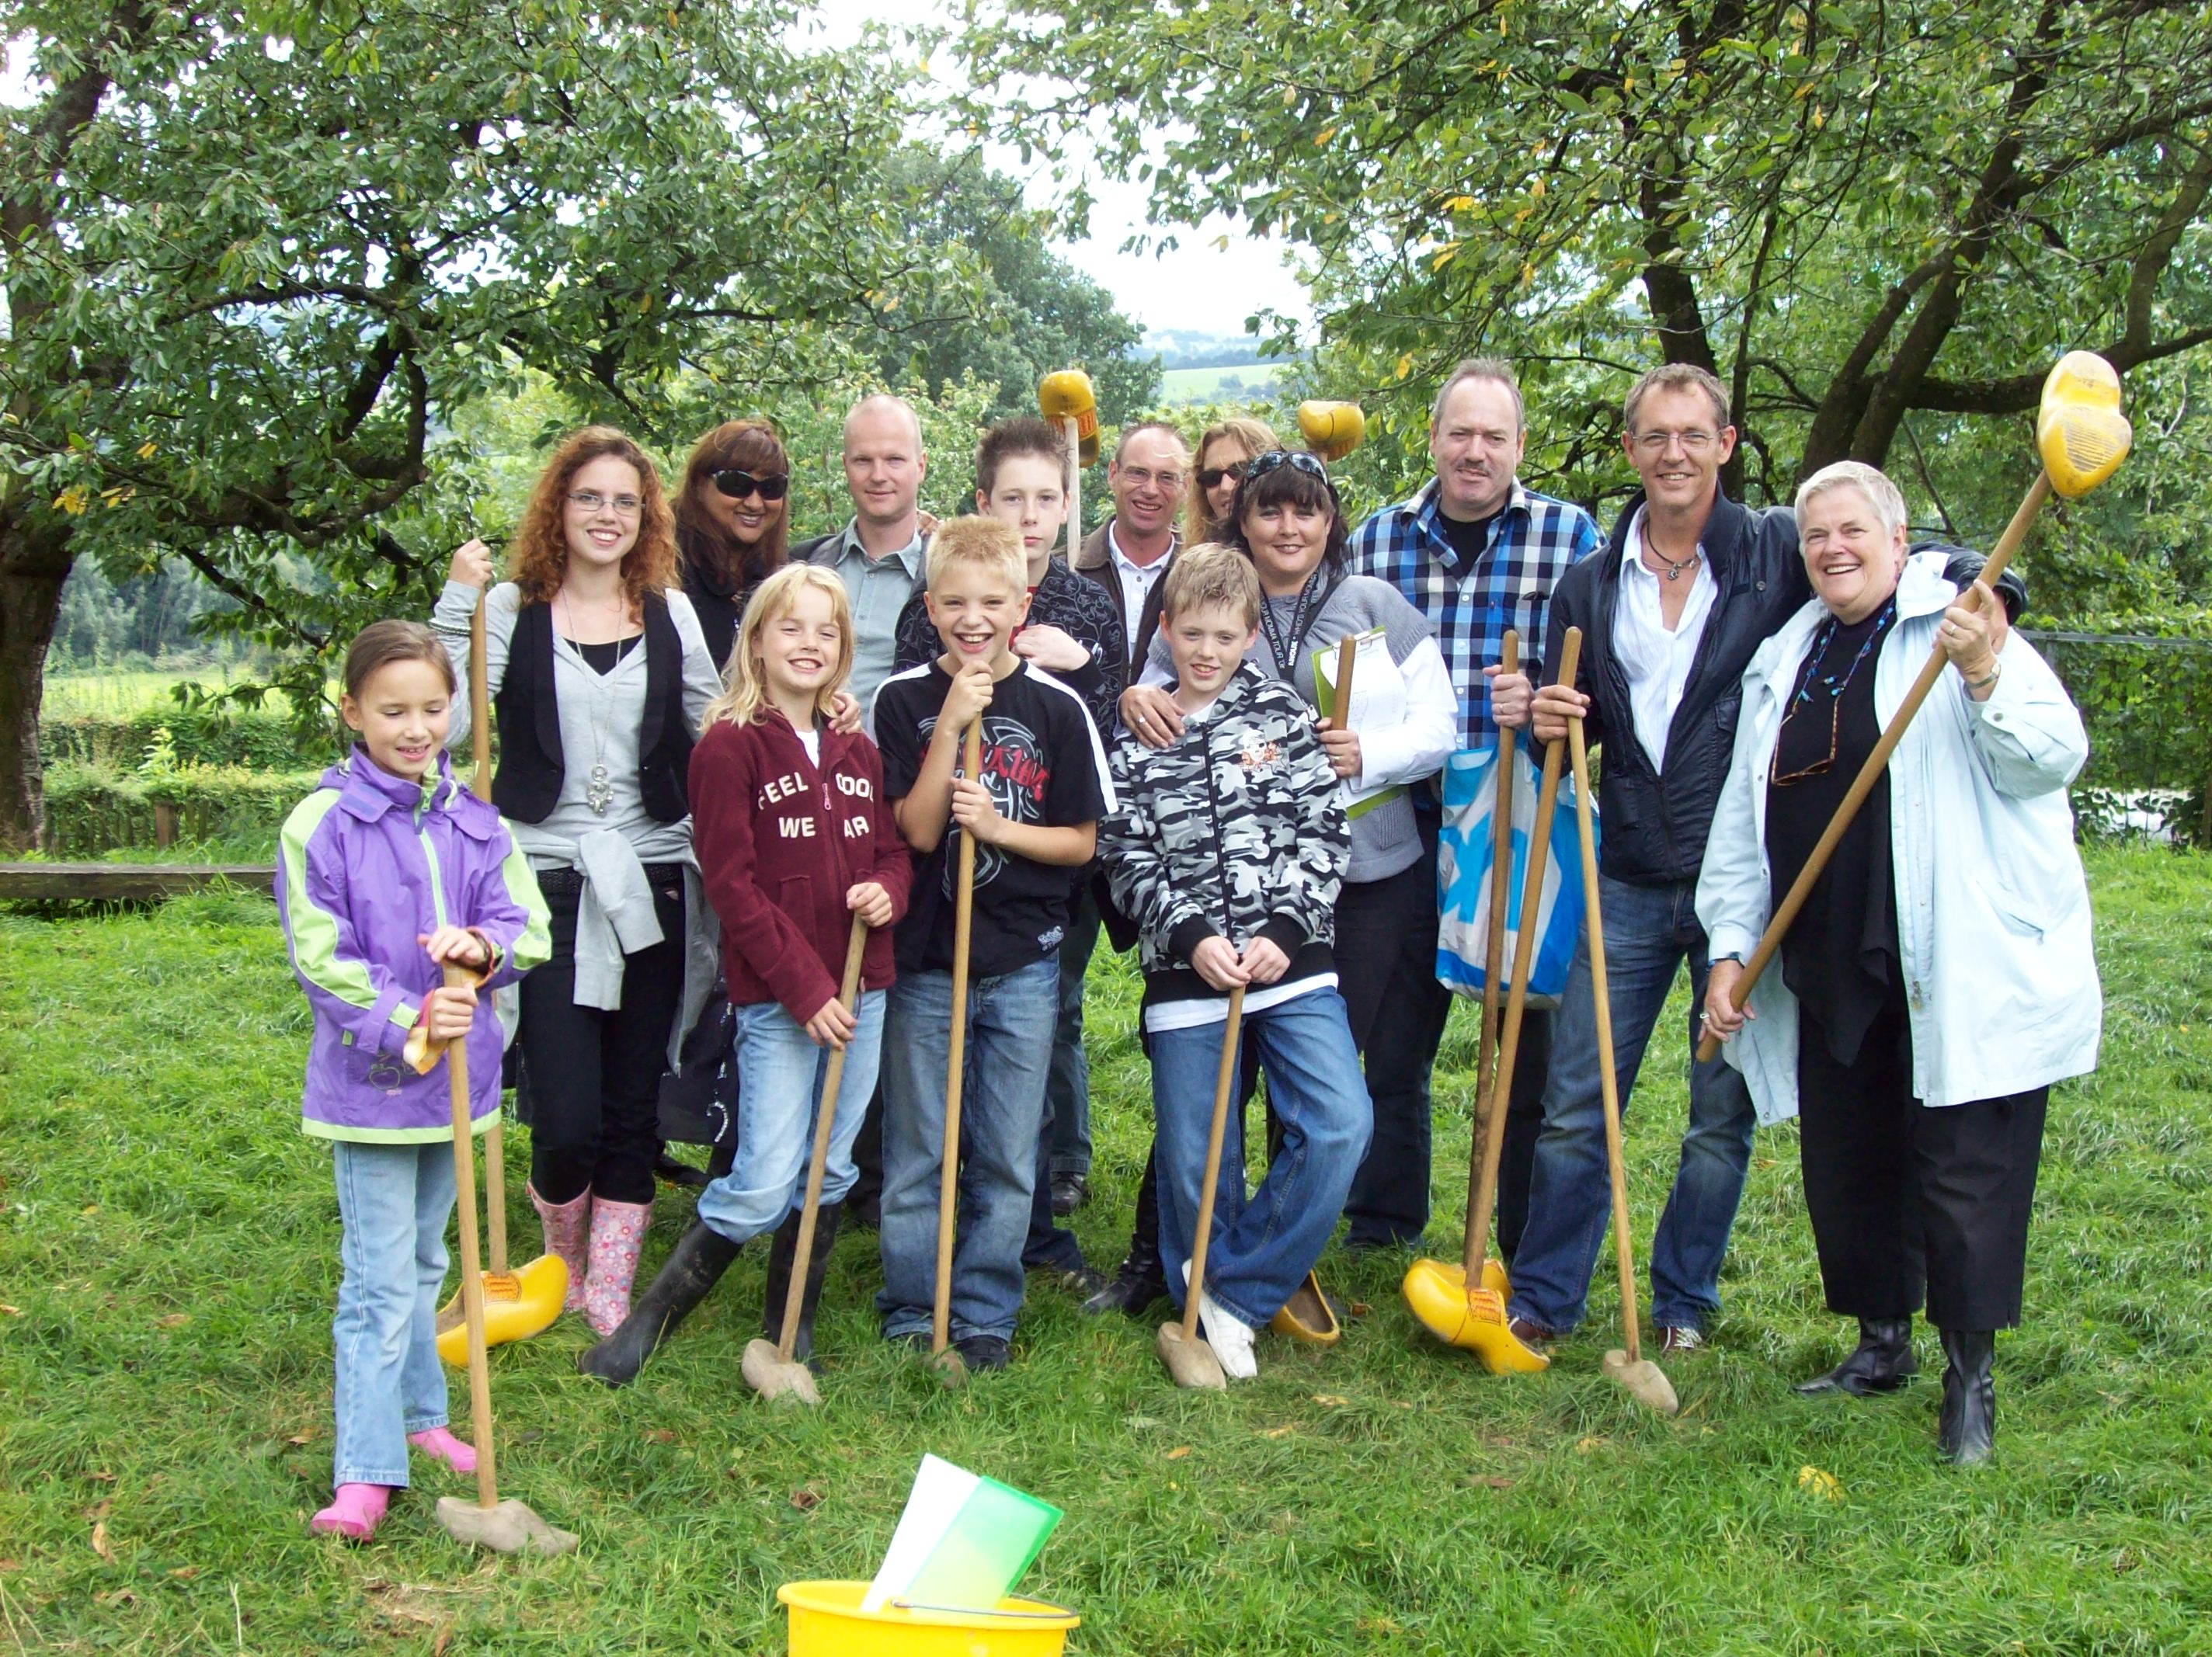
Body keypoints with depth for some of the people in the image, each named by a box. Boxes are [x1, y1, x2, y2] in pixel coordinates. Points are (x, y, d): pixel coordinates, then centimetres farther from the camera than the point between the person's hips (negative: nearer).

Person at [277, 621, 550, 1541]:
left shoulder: (474, 820, 5)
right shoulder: (320, 825, -10)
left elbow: (530, 927, 0)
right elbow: (322, 961, -13)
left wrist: (483, 946, -23)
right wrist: (408, 1023, -26)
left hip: (457, 1078, 5)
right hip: (371, 1085, -5)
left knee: (422, 1265, 21)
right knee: (378, 1283, -6)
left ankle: (419, 1416, 36)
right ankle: (365, 1473, -1)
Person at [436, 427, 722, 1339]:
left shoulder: (671, 614, 9)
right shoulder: (513, 610, -1)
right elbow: (445, 726, -13)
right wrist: (456, 604, -18)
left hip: (651, 885, 3)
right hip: (548, 882, -3)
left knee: (633, 1111, 9)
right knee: (567, 1121, -6)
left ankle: (611, 1296, 24)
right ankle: (561, 1251, 27)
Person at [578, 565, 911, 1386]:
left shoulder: (857, 750, 13)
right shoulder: (729, 746, -6)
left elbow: (893, 849, 18)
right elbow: (732, 885, -11)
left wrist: (888, 889, -8)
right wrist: (805, 988, -15)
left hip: (863, 989, 6)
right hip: (775, 999, -6)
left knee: (829, 1174, 11)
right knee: (763, 1185, -8)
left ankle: (790, 1335, 24)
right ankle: (649, 1317, 10)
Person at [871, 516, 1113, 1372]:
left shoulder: (1056, 707, -1)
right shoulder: (904, 700, -1)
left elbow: (1081, 841, 1)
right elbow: (917, 830, -8)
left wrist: (999, 826, -15)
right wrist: (951, 726, -16)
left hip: (1023, 961, 1)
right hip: (923, 956, 0)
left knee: (1007, 1158, 7)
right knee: (916, 1154, 7)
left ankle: (985, 1316, 20)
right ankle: (911, 1313, 21)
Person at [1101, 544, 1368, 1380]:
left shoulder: (1284, 714, 6)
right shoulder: (1135, 738, 6)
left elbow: (1324, 833, 2)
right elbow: (1128, 860, 1)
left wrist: (1285, 933, -11)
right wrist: (1191, 936, -13)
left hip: (1291, 961, 0)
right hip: (1184, 969, 0)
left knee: (1340, 1128, -13)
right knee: (1193, 1159, 2)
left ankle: (1235, 1292, 2)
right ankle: (1204, 1316, 23)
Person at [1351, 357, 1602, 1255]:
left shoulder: (1569, 535, 2)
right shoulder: (1377, 539, 8)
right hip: (1406, 830, 2)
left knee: (1529, 1042, 5)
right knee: (1394, 1036, 11)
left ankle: (1532, 1253, 18)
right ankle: (1380, 1232, 27)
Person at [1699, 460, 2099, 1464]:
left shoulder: (1961, 632, -2)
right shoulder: (1783, 661, 15)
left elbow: (2054, 756, -14)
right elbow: (1744, 817, 15)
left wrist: (1986, 679, -31)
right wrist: (1731, 945, 9)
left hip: (1960, 973, -6)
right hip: (1829, 972, 6)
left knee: (1964, 1172, -2)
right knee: (1843, 1164, 12)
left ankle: (1970, 1377, 11)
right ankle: (1881, 1343, 29)